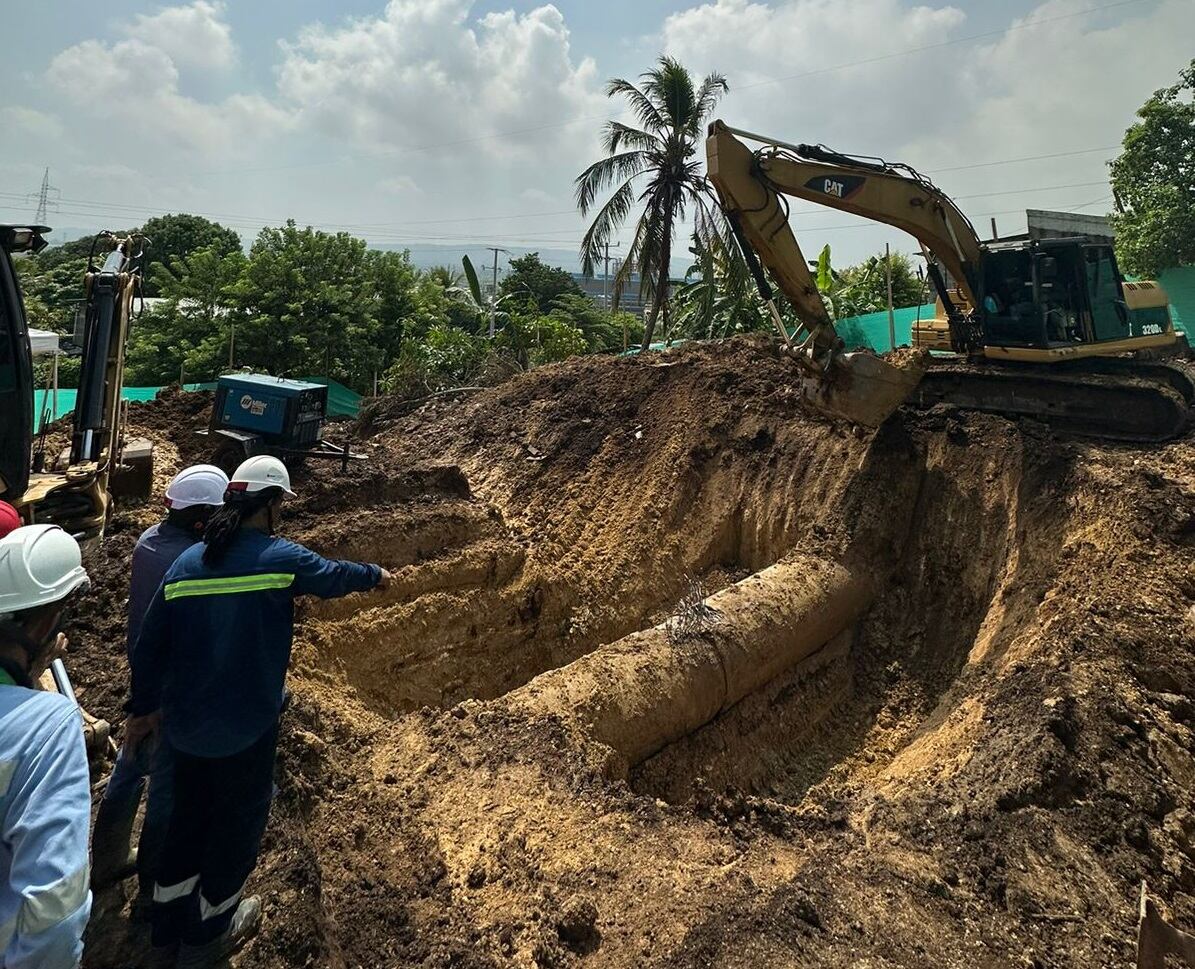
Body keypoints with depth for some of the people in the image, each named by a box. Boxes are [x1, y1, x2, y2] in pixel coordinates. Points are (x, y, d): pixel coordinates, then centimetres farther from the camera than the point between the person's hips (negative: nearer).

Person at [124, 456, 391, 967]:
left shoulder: (186, 562, -3)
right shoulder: (280, 557, -17)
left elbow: (149, 645, 2)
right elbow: (334, 576, 2)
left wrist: (143, 707, 15)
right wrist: (375, 575, 23)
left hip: (184, 724, 5)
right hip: (245, 728, -5)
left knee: (189, 817, 24)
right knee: (238, 824, 18)